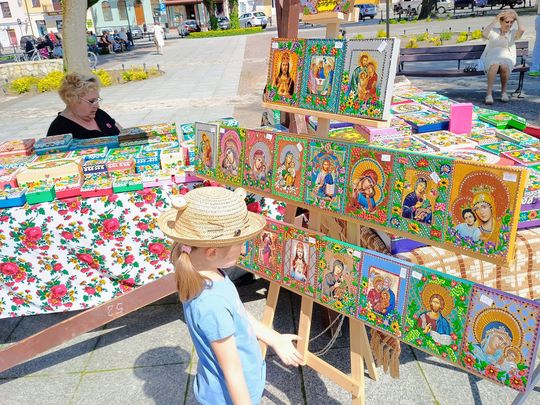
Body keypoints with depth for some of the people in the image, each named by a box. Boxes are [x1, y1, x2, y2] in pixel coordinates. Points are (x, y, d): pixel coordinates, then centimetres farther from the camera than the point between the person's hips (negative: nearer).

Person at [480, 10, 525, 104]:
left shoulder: (513, 33, 17)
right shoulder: (493, 31, 14)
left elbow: (521, 30, -7)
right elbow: (484, 34, -9)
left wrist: (517, 19, 7)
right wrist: (495, 20, -3)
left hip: (507, 60, 1)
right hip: (492, 59, -1)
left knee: (504, 66, -35)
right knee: (495, 65, -38)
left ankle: (504, 91, -18)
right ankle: (489, 93, -38)